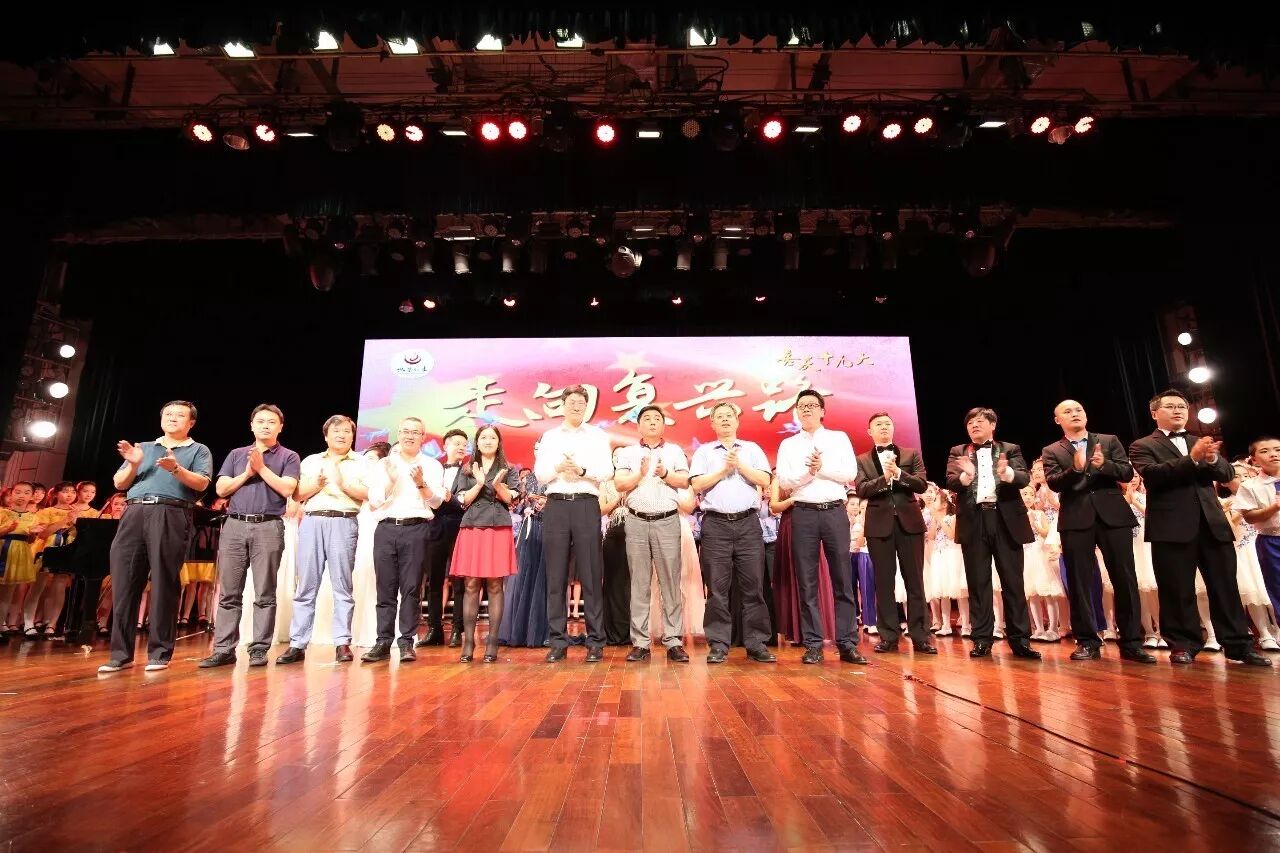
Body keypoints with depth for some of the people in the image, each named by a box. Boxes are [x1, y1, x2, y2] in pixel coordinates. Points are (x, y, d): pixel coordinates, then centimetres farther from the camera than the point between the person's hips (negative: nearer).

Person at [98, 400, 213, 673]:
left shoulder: (198, 450, 14)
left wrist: (176, 469, -18)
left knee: (164, 584, -5)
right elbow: (119, 484, 19)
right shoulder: (143, 448, 26)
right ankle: (121, 653, 5)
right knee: (124, 581, -1)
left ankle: (160, 652, -2)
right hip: (134, 512, 4)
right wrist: (133, 465, 0)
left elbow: (201, 484, -2)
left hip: (171, 514, -4)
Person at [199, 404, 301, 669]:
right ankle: (224, 649, 8)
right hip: (234, 526, 3)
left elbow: (287, 489, -7)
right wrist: (247, 473, -2)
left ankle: (259, 649, 3)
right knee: (228, 592, 3)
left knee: (264, 594, -2)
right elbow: (221, 489, 10)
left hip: (268, 528, -3)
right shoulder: (236, 454, 18)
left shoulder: (289, 457, 7)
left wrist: (262, 468, -5)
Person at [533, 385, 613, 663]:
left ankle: (595, 641, 5)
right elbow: (539, 474, 7)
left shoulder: (598, 436, 12)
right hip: (556, 505, 2)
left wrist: (582, 470, -15)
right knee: (556, 575, 2)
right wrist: (559, 468, -12)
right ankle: (558, 641, 10)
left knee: (591, 575, -2)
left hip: (586, 505, -2)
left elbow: (607, 471, 1)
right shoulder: (549, 437, 16)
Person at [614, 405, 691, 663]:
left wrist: (665, 474, -14)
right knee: (639, 583, 2)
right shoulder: (628, 452, 13)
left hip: (667, 522, 0)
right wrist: (641, 473, -12)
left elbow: (685, 481, 2)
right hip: (637, 522, 1)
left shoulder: (675, 451, 13)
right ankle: (640, 642, 8)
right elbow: (619, 484, 2)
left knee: (670, 582, -1)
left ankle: (674, 641, 4)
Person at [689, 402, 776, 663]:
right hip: (716, 524, -1)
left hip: (748, 523, 1)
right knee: (717, 587, 0)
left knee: (753, 585, 1)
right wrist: (724, 469, -5)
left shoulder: (752, 449, 15)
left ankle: (757, 644, 8)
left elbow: (764, 481, 3)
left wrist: (739, 465, -5)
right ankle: (719, 645, 6)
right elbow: (697, 485, 0)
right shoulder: (704, 451, 12)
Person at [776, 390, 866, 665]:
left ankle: (847, 643, 8)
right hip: (803, 513, 0)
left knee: (842, 579, 1)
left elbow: (850, 473, -1)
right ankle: (813, 645, 8)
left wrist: (822, 467, -12)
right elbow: (784, 481, -1)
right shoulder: (788, 444, 11)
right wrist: (809, 472, -15)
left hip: (834, 511, 0)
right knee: (807, 581, 2)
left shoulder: (839, 438, 11)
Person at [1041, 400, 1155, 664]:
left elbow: (1127, 473, 4)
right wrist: (1075, 468, -23)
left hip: (1113, 514, 1)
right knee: (1078, 582, 1)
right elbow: (1054, 483, -5)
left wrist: (1105, 464, -16)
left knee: (1125, 579, 2)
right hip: (1076, 519, -1)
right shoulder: (1051, 451, 9)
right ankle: (1087, 641, 9)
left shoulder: (1109, 441, 13)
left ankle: (1131, 642, 11)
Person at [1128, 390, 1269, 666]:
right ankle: (1184, 645, 9)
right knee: (1177, 590, 1)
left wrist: (1212, 458, -14)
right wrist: (1192, 458, -23)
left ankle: (1237, 644, 15)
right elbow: (1152, 474, -13)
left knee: (1225, 587, 7)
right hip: (1173, 527, -4)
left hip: (1212, 522, 5)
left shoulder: (1202, 443, 21)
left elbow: (1227, 474, 9)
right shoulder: (1143, 446, 4)